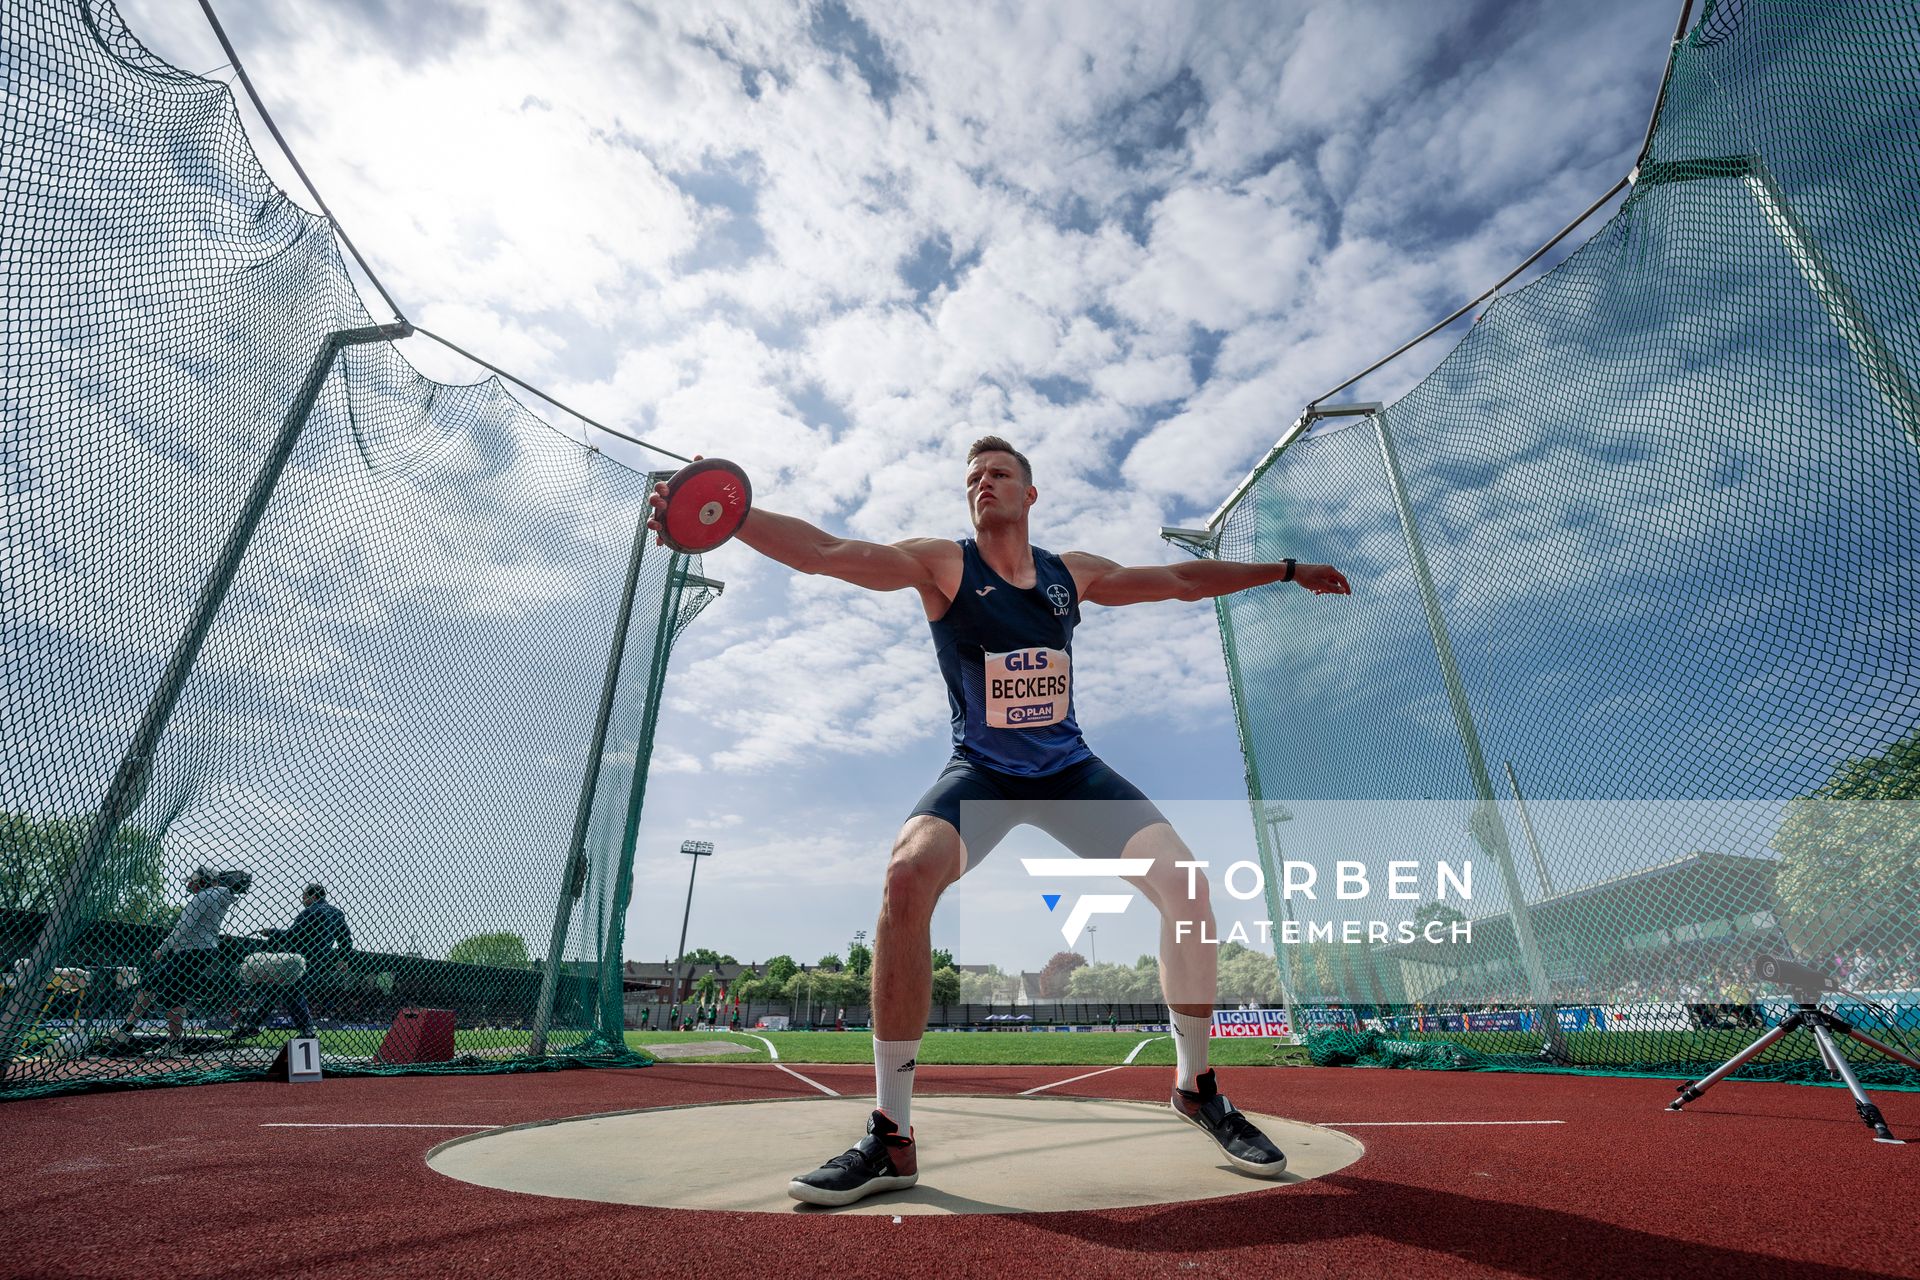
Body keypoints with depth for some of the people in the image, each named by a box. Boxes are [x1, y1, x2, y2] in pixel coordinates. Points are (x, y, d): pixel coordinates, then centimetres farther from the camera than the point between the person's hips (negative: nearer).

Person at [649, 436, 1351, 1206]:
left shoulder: (1071, 573, 4)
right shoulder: (942, 565, -8)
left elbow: (1184, 579, 15)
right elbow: (824, 551, -21)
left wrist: (1284, 571, 19)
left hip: (1070, 770, 4)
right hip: (980, 774, -3)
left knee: (1184, 882, -11)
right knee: (907, 875, -30)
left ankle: (1196, 1089, 14)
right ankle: (891, 1139, -15)